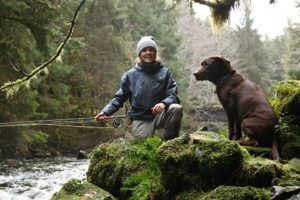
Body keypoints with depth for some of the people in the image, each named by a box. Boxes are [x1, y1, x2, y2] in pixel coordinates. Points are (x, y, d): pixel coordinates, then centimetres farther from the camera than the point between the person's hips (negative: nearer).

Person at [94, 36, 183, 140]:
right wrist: (106, 111, -8)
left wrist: (164, 103, -27)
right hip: (140, 120, 0)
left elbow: (173, 95, -5)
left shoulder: (164, 72, 4)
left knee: (176, 108, -29)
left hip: (159, 115, 0)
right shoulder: (130, 75, 4)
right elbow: (119, 97, 8)